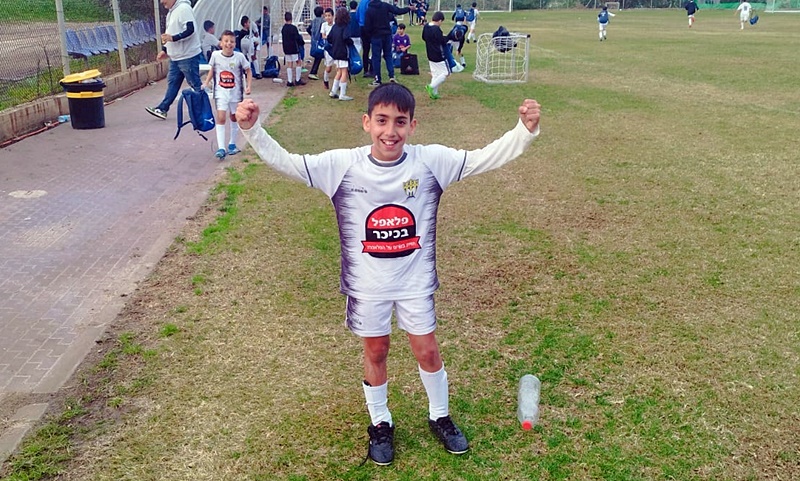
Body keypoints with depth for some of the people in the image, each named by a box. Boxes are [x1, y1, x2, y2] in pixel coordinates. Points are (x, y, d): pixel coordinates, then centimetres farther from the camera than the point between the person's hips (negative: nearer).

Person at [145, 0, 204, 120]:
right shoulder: (171, 12, 15)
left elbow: (190, 30, -24)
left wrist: (172, 38, -30)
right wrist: (165, 50, 19)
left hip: (188, 56, -10)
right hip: (175, 57, 10)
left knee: (195, 84, -3)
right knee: (172, 82, 12)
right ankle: (162, 109, 17)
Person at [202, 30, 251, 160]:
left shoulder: (239, 56, -11)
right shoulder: (215, 55, -7)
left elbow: (248, 71, 0)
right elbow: (212, 70, 9)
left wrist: (248, 86, -10)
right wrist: (206, 83, 1)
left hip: (235, 92, 1)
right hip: (221, 92, 0)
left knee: (234, 118, 14)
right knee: (221, 118, -11)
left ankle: (232, 144, 30)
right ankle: (221, 148, -13)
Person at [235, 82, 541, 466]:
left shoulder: (431, 160, -13)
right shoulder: (343, 165, -15)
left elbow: (487, 158, -13)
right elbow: (286, 162, -14)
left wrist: (524, 130, -26)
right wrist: (252, 130, -27)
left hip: (416, 280, 0)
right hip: (367, 285, 0)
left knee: (427, 351, 13)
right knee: (375, 352, 17)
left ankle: (440, 417, 40)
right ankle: (380, 424, 40)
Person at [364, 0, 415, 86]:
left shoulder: (369, 10, -14)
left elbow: (367, 27, -14)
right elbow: (398, 11, -4)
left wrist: (370, 32, 9)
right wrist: (409, 8, 13)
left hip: (376, 36, -3)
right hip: (387, 34, 3)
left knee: (376, 57, 4)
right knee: (388, 55, 16)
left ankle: (377, 80, 4)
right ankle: (392, 75, 4)